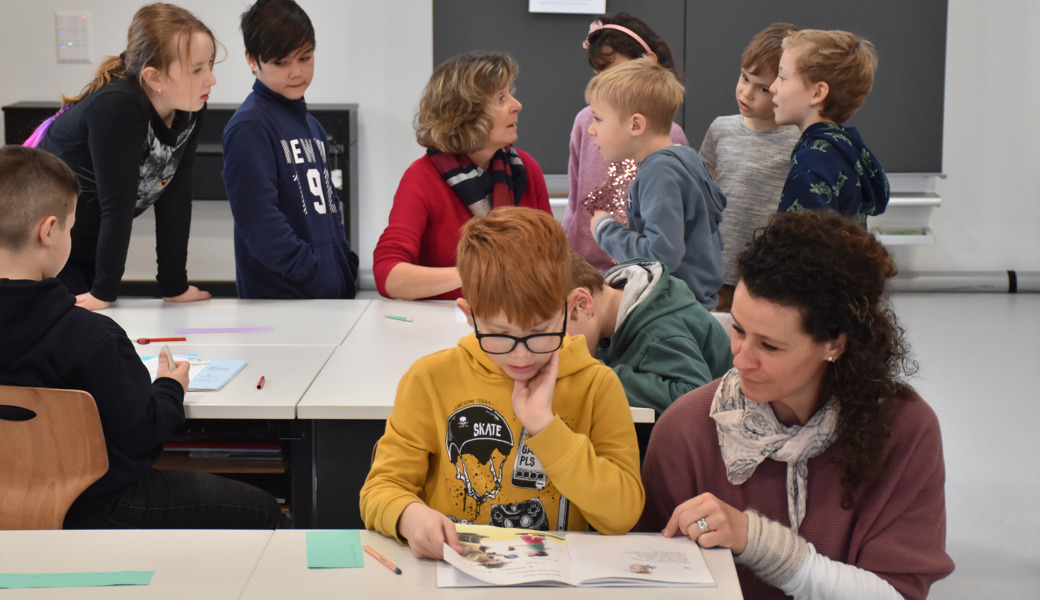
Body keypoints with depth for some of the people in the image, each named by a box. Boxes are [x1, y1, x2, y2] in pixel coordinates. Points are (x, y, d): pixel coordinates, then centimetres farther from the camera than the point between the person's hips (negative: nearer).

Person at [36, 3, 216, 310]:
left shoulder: (191, 111, -11)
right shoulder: (117, 109, -33)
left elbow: (175, 201, -9)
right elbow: (117, 204, -30)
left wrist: (174, 287, -8)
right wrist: (104, 292, -25)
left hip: (91, 247, 7)